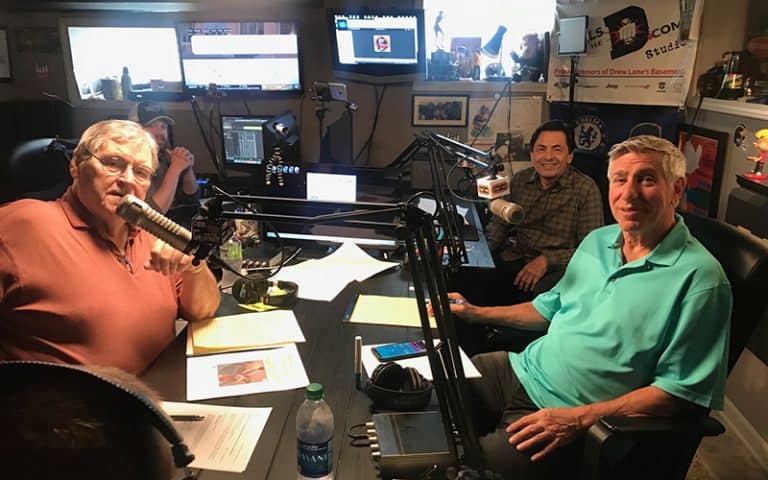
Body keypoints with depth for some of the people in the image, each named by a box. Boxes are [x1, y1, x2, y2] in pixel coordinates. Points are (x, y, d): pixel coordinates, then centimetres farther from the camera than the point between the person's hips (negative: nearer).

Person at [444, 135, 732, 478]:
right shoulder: (598, 240, 7)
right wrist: (477, 313, 13)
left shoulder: (699, 278, -16)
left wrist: (581, 418, -22)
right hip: (522, 367, 7)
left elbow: (681, 391, -16)